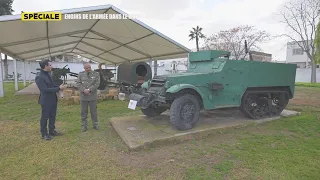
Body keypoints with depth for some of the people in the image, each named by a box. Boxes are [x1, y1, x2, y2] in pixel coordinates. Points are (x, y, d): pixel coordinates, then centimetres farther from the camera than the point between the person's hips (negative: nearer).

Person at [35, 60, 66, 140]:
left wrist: (59, 87, -2)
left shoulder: (49, 74, 6)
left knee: (52, 116, 16)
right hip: (46, 100, -8)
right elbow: (45, 89, -24)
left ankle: (52, 131, 30)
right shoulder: (39, 77, -18)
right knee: (44, 117, 6)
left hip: (53, 99, 8)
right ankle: (44, 134, 20)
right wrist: (58, 88, -23)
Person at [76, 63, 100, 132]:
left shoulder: (96, 74, 1)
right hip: (83, 96, 2)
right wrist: (84, 90, -16)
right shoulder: (80, 74, 7)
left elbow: (97, 83, -8)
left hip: (93, 96, -1)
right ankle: (84, 125, 20)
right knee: (84, 112, 8)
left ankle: (95, 124, 22)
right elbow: (78, 83, 0)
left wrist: (89, 90, -17)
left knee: (94, 111, 8)